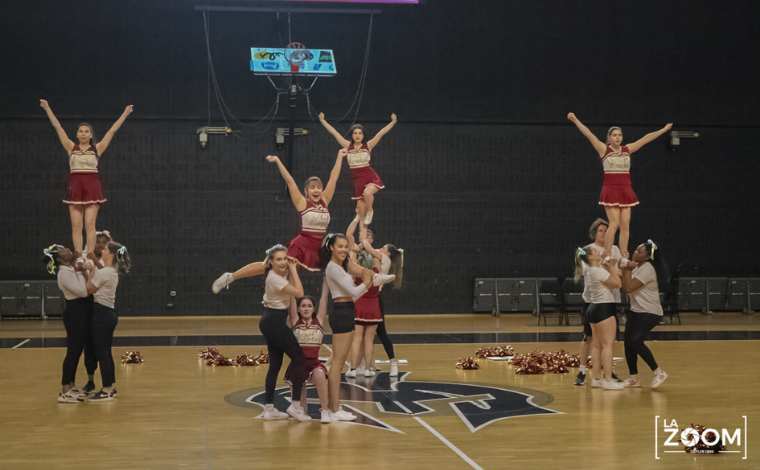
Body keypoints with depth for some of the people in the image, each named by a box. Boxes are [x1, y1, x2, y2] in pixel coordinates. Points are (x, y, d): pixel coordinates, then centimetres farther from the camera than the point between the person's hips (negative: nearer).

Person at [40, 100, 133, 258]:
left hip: (92, 187, -2)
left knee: (90, 225, -6)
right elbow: (58, 127, 9)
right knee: (76, 226, -1)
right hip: (75, 187, 2)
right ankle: (78, 257, 2)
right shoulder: (71, 147, 10)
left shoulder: (97, 148, 7)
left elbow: (112, 130, 6)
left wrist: (125, 114, 5)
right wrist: (47, 109, 9)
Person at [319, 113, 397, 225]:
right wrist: (323, 121, 6)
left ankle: (370, 211, -4)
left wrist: (393, 122, -11)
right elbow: (334, 132, 6)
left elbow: (381, 133, -4)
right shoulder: (348, 146, 6)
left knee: (367, 193, -33)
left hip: (370, 177, -3)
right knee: (361, 209, 2)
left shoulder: (368, 145, 2)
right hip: (357, 179, 3)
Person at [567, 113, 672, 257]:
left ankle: (624, 255, 5)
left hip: (626, 190, 4)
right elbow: (588, 134, -6)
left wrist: (664, 129, 20)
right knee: (614, 223, -13)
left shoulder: (627, 149, 13)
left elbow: (646, 139, 16)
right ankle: (606, 254, -6)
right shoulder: (604, 149, 2)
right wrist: (575, 120, -13)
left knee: (625, 225, 1)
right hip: (611, 190, -4)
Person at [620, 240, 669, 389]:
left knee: (636, 341, -21)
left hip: (649, 312, -9)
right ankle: (634, 378, 14)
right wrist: (626, 268, 1)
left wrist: (628, 269, -15)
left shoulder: (647, 269, -19)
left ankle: (659, 372, -9)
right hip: (635, 310, 9)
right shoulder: (637, 266, 11)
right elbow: (625, 286, 12)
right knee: (628, 343, 4)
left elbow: (629, 287, -23)